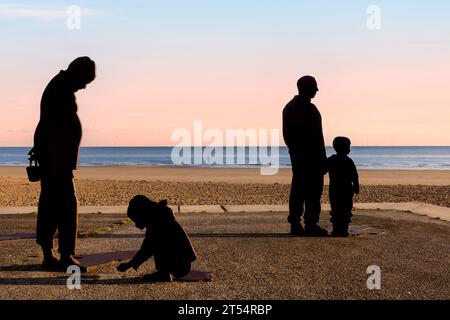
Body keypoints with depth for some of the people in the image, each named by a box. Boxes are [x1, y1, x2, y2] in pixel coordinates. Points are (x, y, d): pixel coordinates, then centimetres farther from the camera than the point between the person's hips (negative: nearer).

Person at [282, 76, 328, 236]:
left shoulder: (289, 107, 12)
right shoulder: (309, 109, -16)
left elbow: (286, 134, 15)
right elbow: (316, 137, -17)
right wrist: (323, 159, -13)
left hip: (296, 155, 9)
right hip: (312, 156, -9)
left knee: (298, 189, 10)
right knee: (313, 190, -4)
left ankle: (295, 224, 12)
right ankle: (311, 225, -2)